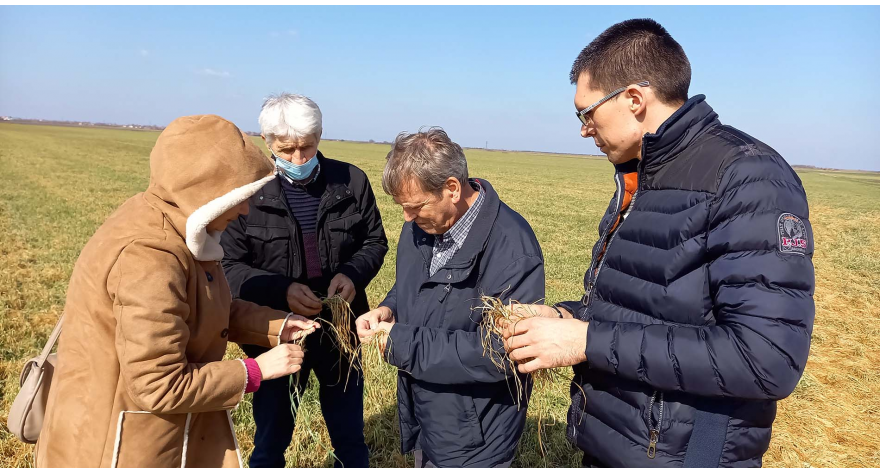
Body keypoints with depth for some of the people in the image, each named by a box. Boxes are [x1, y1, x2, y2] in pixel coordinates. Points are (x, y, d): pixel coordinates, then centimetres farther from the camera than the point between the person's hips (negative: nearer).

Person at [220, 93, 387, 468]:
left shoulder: (351, 182, -6)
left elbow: (375, 242, 5)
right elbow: (229, 266, -8)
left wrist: (353, 274, -16)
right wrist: (280, 290, -25)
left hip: (341, 331, 2)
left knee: (350, 440, 19)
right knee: (271, 441, 20)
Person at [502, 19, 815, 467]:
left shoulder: (750, 180, -19)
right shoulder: (636, 178, 8)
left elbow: (768, 360, -27)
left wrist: (588, 341, -25)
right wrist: (565, 317, -2)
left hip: (678, 455, -7)